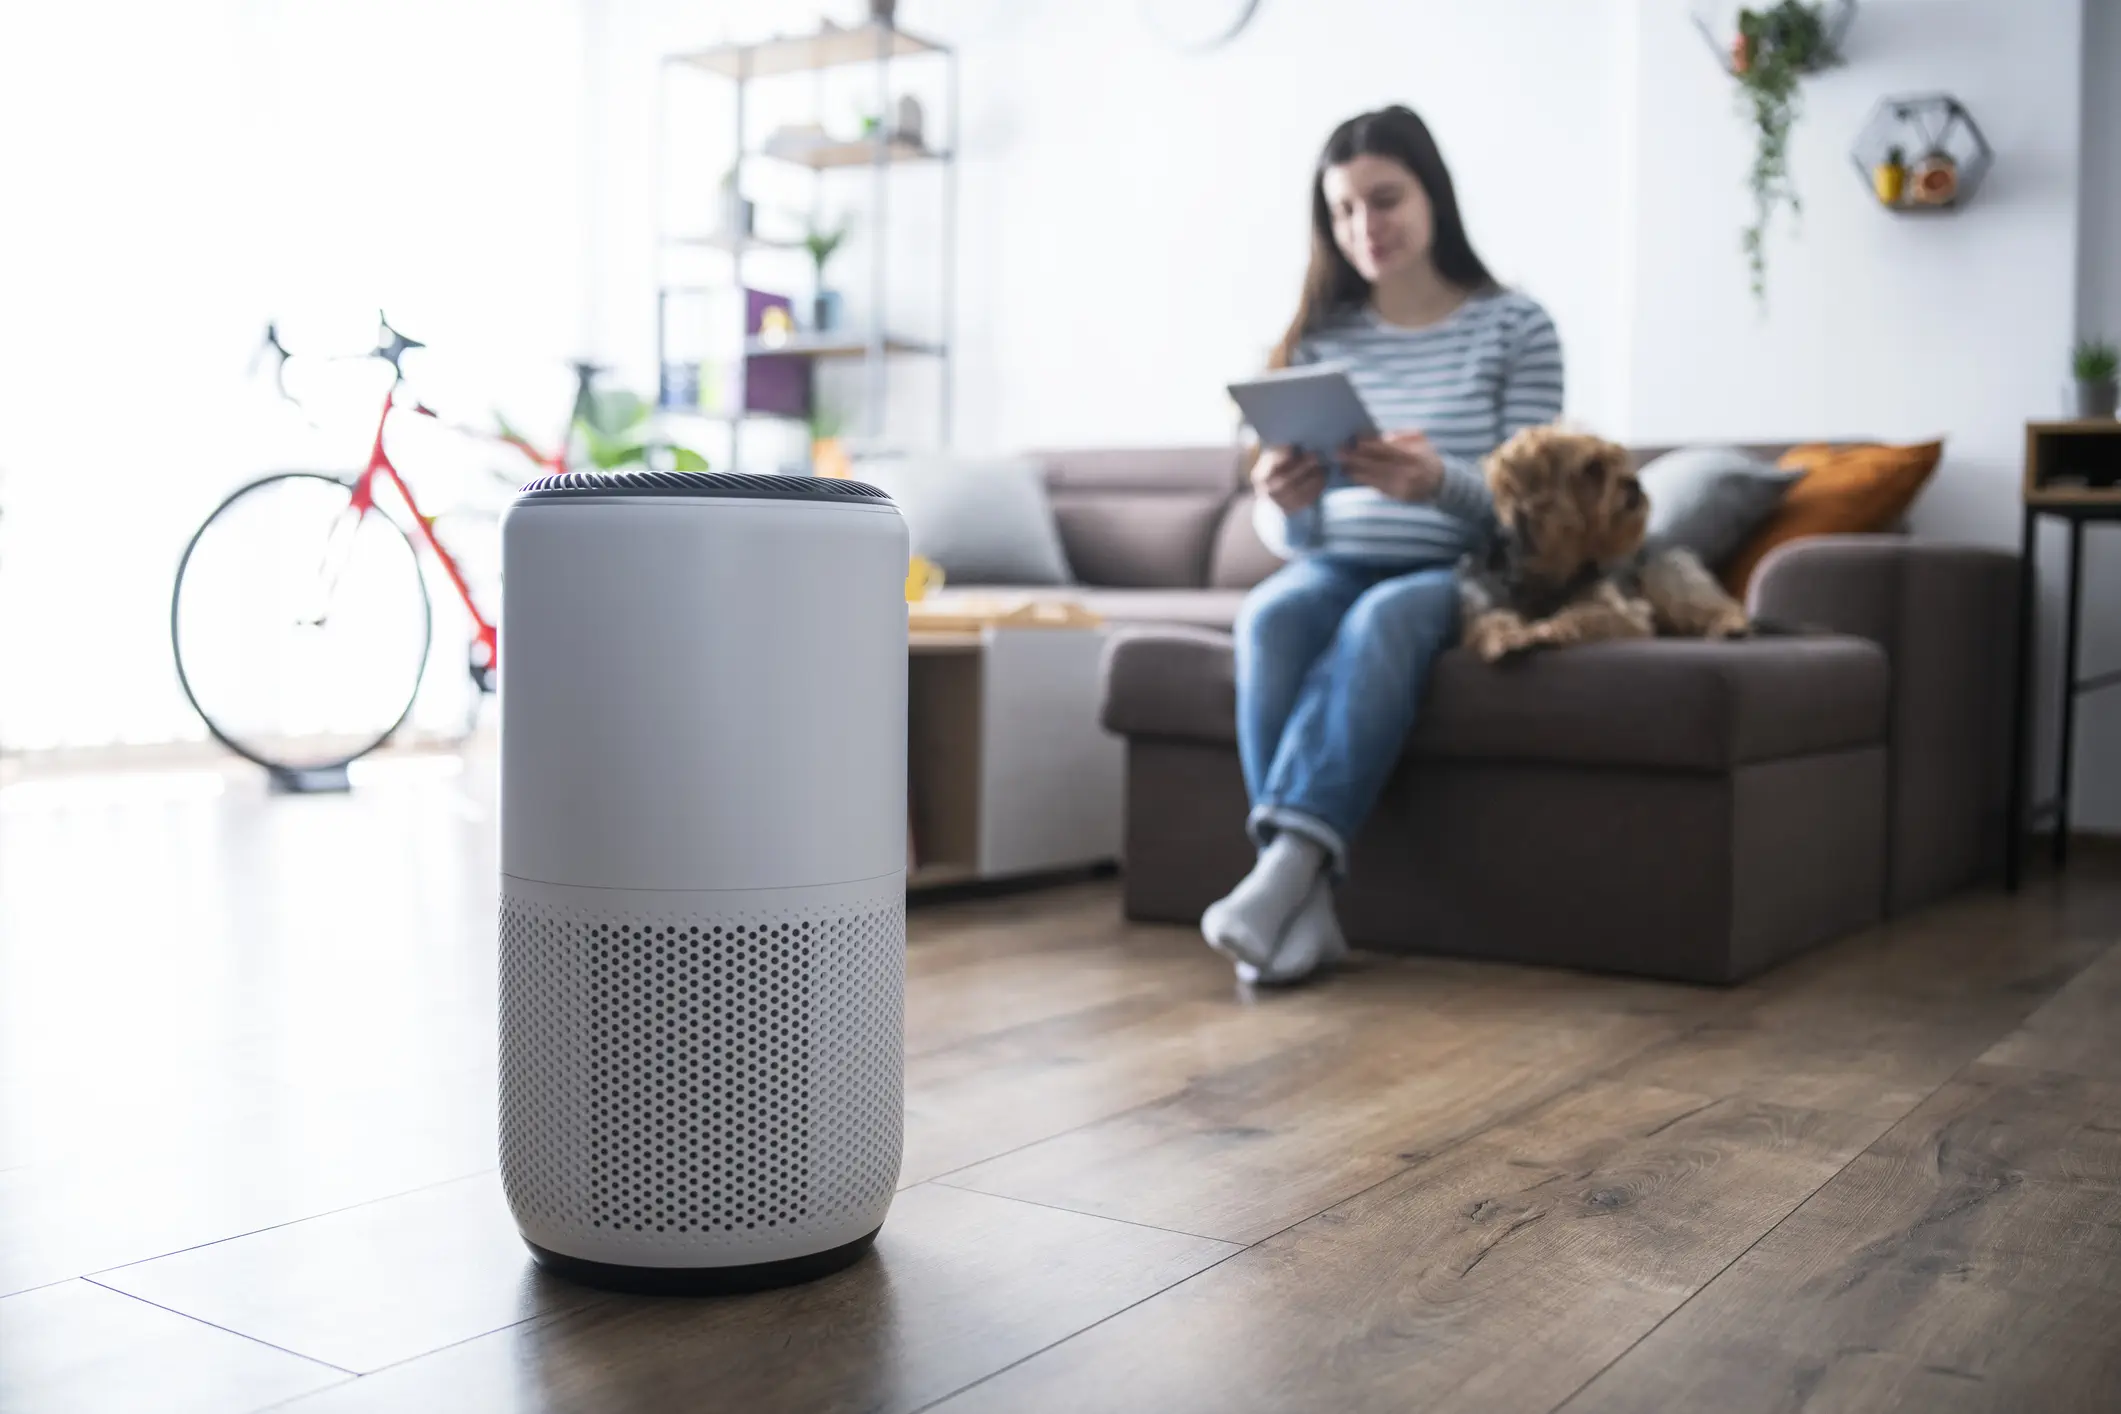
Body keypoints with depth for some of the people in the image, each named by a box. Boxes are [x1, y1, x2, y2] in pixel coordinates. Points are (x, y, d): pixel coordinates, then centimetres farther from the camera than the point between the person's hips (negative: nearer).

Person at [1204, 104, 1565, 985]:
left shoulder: (1515, 327, 3)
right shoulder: (1318, 337, 10)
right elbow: (1286, 540, 7)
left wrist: (1439, 481, -29)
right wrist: (1283, 506, -19)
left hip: (1461, 576, -2)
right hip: (1334, 567, 2)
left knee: (1385, 616, -36)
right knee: (1270, 614, -32)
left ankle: (1288, 862, -44)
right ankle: (1304, 904, -37)